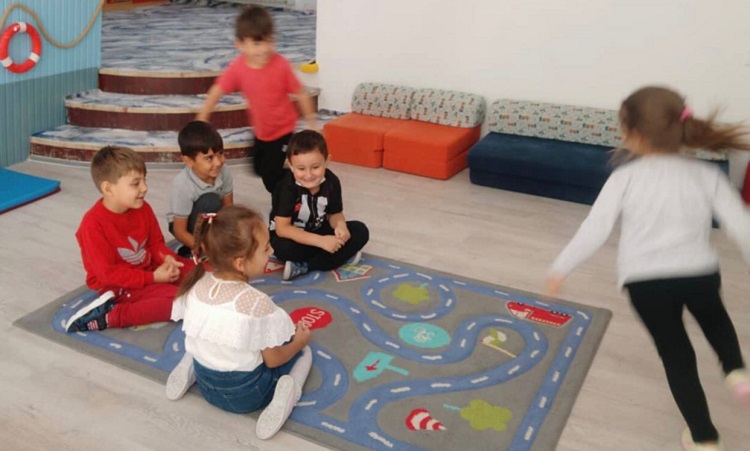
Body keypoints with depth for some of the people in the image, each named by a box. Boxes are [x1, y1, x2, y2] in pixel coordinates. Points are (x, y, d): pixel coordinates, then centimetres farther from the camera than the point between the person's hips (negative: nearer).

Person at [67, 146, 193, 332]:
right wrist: (153, 278, -23)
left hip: (150, 269, 8)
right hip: (120, 286, -8)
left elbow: (155, 242, 8)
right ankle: (109, 316, -19)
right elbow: (108, 273, -21)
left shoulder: (143, 208, -3)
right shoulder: (93, 224, -23)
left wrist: (167, 258, -15)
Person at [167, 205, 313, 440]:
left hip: (206, 384, 5)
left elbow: (196, 334, 0)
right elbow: (273, 360, -18)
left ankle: (190, 367, 10)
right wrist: (299, 341, 0)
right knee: (304, 351, 16)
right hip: (246, 395, -5)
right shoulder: (258, 304, -30)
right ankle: (287, 389, -10)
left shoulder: (196, 286, -15)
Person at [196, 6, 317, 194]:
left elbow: (300, 93, -16)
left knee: (271, 178, -9)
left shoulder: (281, 65, -25)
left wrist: (311, 122, -10)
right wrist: (201, 121, -9)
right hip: (261, 130, 5)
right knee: (259, 169, 25)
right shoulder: (237, 67, -17)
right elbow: (217, 91, -9)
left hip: (282, 129, -5)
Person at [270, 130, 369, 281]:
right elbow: (282, 228, -29)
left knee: (360, 231, -14)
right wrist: (321, 241, -36)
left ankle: (303, 266, -21)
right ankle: (342, 255, -19)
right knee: (284, 248, -38)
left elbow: (335, 214, -1)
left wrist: (340, 226, -27)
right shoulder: (287, 187, -27)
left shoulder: (331, 181, -14)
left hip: (318, 231, 5)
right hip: (292, 237, -5)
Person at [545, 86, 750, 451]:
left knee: (676, 355, 18)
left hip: (646, 282, -2)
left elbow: (595, 230, -8)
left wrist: (560, 267, 3)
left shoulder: (625, 178, -6)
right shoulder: (708, 175, 0)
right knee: (713, 316, 38)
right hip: (700, 274, 2)